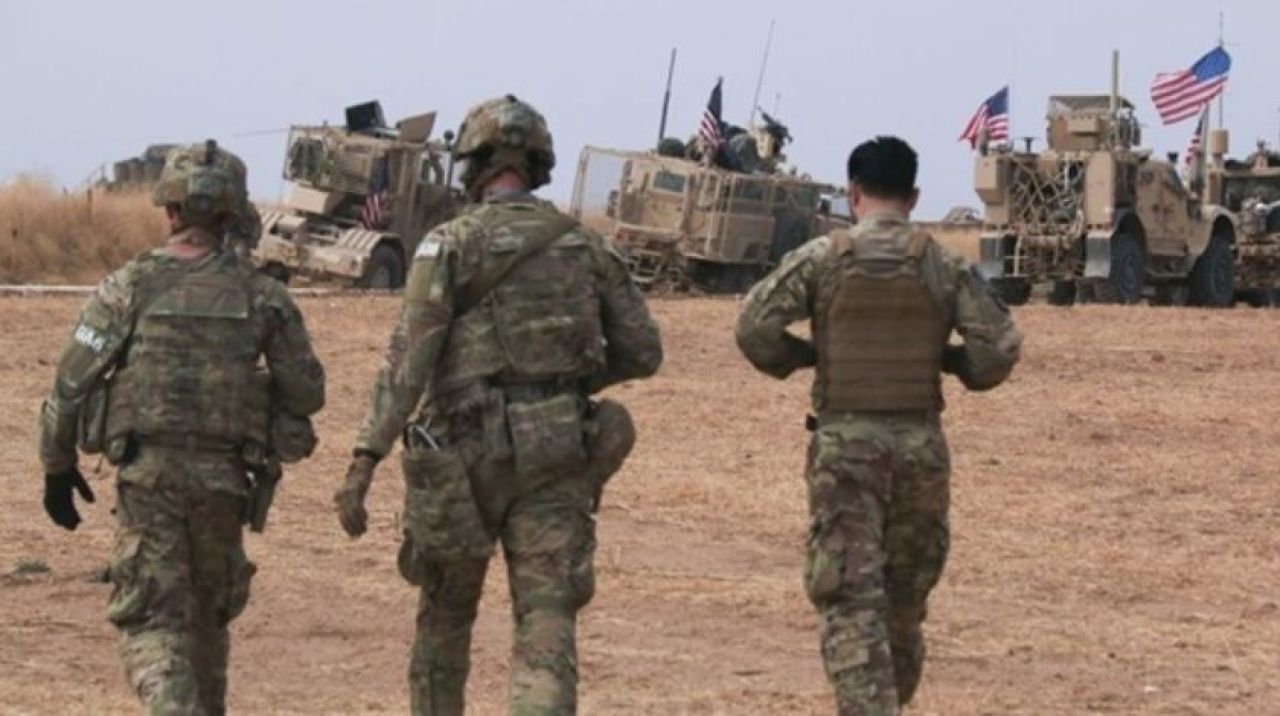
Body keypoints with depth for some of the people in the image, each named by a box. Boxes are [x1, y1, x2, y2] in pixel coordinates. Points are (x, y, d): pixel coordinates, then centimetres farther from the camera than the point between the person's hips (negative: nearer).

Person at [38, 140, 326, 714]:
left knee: (152, 623, -2)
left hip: (147, 473, -3)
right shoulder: (262, 294, 1)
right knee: (208, 616, 20)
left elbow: (71, 383, -5)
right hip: (224, 475, 3)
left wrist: (57, 467, 8)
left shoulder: (129, 286, -5)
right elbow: (306, 391, 4)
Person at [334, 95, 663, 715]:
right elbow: (643, 352, 10)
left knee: (445, 615, 18)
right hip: (557, 455, 2)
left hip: (467, 456, -2)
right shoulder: (585, 245, 7)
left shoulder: (451, 243, -5)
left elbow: (407, 359, -13)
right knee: (546, 628, -3)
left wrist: (363, 461, -16)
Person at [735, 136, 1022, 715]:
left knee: (851, 598, -3)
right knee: (905, 593, 18)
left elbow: (755, 328, -9)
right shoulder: (944, 265, 1)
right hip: (920, 442, 2)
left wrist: (802, 357, 9)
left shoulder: (820, 259, -3)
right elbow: (999, 347, -5)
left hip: (844, 442, -2)